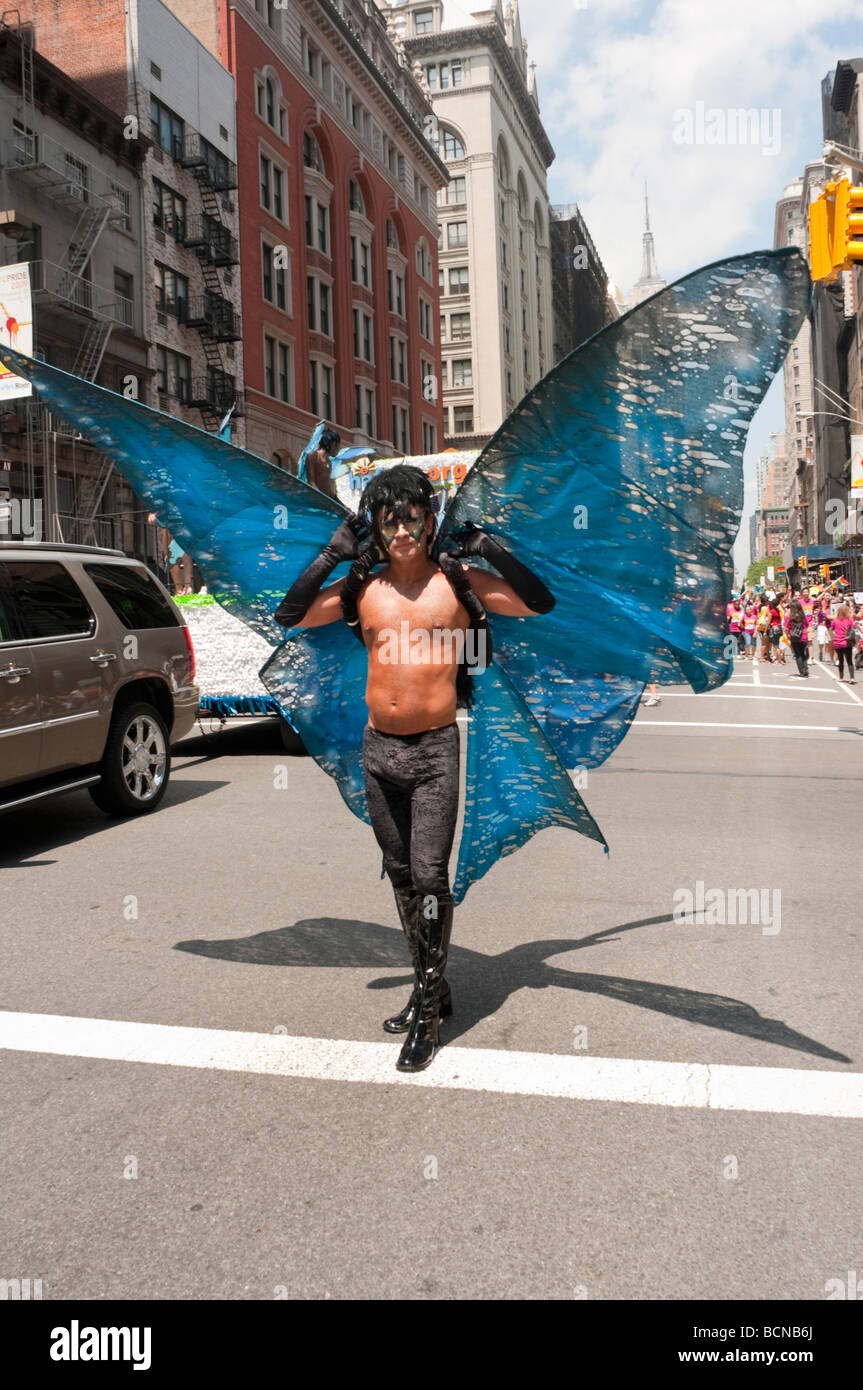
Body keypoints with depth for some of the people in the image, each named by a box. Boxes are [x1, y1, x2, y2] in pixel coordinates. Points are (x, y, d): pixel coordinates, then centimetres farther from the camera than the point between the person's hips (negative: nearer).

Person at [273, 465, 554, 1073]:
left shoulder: (458, 582, -2)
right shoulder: (361, 589, 5)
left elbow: (541, 603, -6)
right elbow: (289, 617, 1)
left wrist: (490, 549, -11)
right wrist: (331, 556, -2)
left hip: (435, 750, -4)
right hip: (378, 749, 4)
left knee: (430, 876, -8)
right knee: (401, 876, 13)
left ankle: (428, 1012, 5)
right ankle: (433, 986, 30)